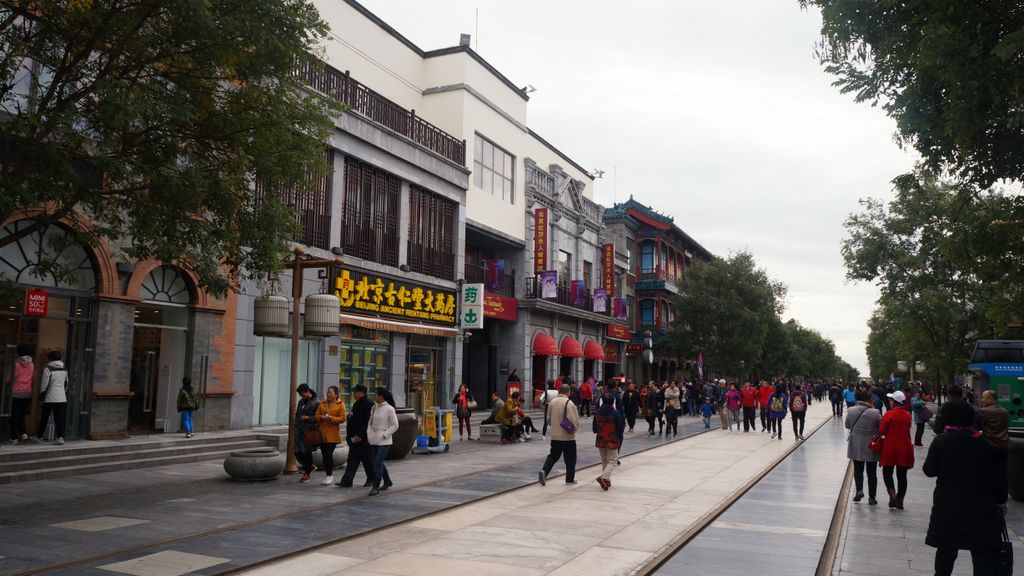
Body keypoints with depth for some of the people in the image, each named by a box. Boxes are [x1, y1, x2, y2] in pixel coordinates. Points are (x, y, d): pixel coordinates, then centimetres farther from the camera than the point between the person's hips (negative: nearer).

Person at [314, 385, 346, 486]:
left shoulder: (340, 405, -2)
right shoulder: (322, 404, 12)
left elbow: (342, 419, -8)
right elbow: (316, 416, 11)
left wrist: (331, 418, -21)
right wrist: (322, 417, -11)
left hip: (333, 433, -5)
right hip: (322, 433, 5)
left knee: (329, 454, -11)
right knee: (324, 455, 5)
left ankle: (330, 476, 1)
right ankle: (328, 476, 16)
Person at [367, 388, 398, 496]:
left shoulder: (389, 409, -11)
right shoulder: (374, 408, 8)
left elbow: (395, 425, -9)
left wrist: (384, 435, -15)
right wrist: (369, 433, 3)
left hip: (384, 441, -7)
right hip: (374, 440, 7)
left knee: (378, 463, -12)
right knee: (378, 462, 15)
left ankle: (376, 487, -7)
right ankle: (387, 482, 33)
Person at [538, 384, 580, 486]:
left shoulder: (553, 402, 1)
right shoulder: (569, 404, -17)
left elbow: (548, 418, 10)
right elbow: (574, 420, -19)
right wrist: (575, 427, 2)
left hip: (555, 436, 5)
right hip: (568, 436, -5)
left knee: (553, 456, 15)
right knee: (570, 459, 10)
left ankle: (544, 471, -5)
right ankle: (570, 479, 18)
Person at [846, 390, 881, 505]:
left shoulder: (850, 411, -8)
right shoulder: (875, 413, -17)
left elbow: (847, 426, 4)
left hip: (856, 446, 2)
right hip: (871, 446, -2)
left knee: (858, 469, 17)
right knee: (871, 472, 10)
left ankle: (859, 490, -2)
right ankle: (872, 497, 15)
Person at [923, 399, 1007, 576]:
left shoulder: (941, 441, -7)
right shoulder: (986, 442, -3)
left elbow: (929, 470, -5)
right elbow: (998, 477, 0)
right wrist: (1001, 502, 11)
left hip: (948, 507, 0)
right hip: (982, 508, 0)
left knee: (946, 548, 16)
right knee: (984, 555, 2)